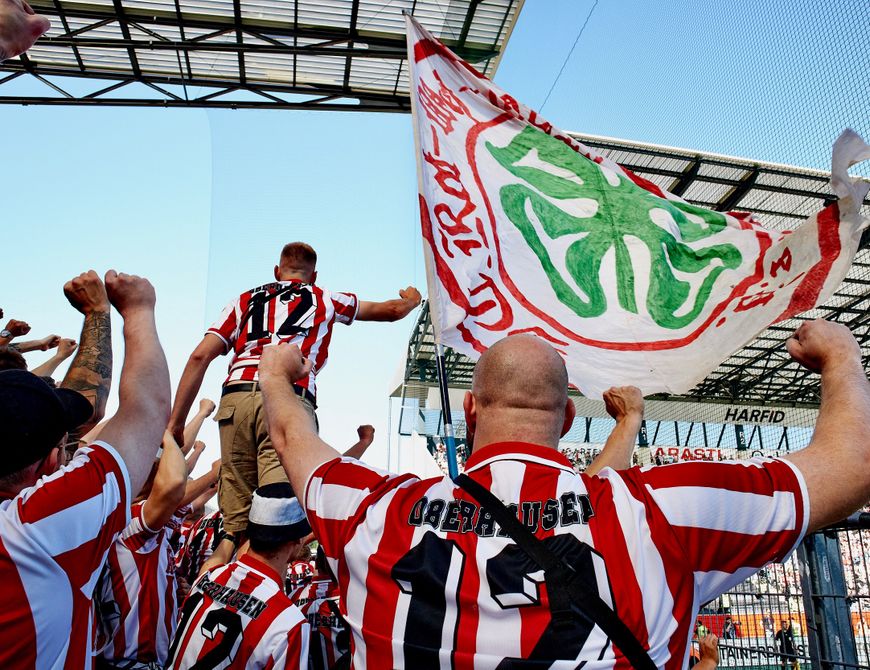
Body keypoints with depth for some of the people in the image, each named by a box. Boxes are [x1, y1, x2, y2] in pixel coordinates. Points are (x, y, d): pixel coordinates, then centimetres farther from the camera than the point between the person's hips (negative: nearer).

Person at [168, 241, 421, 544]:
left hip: (235, 398, 3)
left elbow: (200, 356, 16)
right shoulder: (325, 300, 25)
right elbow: (393, 310, 36)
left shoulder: (246, 299, 28)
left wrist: (175, 422, 15)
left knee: (236, 520, 7)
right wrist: (412, 300, 59)